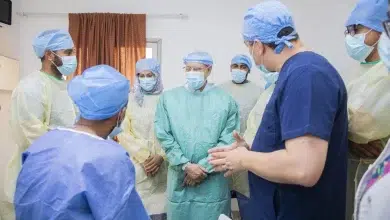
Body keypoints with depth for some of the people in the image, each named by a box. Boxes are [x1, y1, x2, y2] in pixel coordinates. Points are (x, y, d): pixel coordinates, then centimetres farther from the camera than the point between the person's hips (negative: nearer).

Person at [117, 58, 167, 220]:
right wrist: (143, 157, -7)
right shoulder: (130, 99, 3)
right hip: (136, 163, 0)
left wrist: (161, 156, -10)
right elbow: (123, 132, -1)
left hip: (162, 164, 0)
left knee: (159, 206, 1)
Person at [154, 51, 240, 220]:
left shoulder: (226, 100, 0)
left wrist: (204, 167, -10)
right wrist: (186, 165, -10)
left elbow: (228, 140, -5)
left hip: (213, 180, -1)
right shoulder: (168, 98, 3)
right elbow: (164, 137, -2)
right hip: (179, 178, 1)